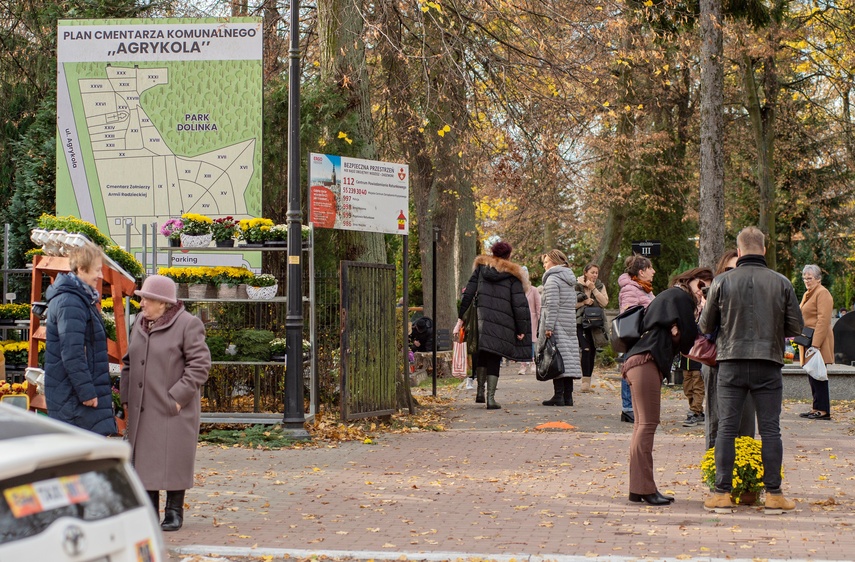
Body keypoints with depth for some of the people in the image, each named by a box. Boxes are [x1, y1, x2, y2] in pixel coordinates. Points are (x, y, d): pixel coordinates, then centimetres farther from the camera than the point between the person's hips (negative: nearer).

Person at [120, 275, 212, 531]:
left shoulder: (188, 325, -9)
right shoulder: (140, 324, 13)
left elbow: (200, 364, -12)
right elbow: (129, 362, 20)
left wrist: (177, 397, -16)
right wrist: (126, 397, 10)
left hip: (173, 411, -6)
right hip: (142, 411, 7)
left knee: (173, 461, -1)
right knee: (144, 460, 9)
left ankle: (174, 512, 11)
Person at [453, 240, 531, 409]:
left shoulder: (481, 267, 12)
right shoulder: (512, 274, 4)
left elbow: (468, 294, 7)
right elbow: (519, 304, -1)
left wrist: (460, 319, 8)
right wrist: (521, 330, 3)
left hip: (481, 318, 2)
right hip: (502, 322, -2)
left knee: (482, 354, 19)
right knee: (494, 358, 2)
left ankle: (480, 391, 14)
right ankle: (490, 398, -3)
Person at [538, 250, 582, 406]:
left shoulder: (552, 279, -9)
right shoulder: (570, 279, 17)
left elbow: (552, 305, -16)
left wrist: (548, 327, -19)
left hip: (556, 323, -8)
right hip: (570, 323, 8)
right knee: (569, 356, 6)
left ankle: (558, 395, -12)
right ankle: (568, 396, 7)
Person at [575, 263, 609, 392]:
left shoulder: (600, 286, 10)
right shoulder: (577, 286, 1)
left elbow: (604, 302, -5)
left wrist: (593, 288, -9)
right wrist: (584, 302, -14)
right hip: (581, 322, -3)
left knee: (592, 351, 4)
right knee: (586, 350, -17)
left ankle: (588, 380, 12)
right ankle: (585, 380, -20)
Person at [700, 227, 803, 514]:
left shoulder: (722, 282, -2)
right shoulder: (781, 283, -1)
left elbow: (706, 325, 5)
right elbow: (795, 327, 5)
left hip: (731, 364, 0)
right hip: (768, 364, 0)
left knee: (726, 428, 5)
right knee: (770, 429, 5)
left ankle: (722, 493, 4)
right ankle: (773, 494, 6)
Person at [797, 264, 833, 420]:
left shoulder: (822, 293, -11)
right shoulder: (808, 294, 21)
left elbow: (823, 320, -19)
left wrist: (815, 344, -24)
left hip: (817, 341, -10)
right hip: (808, 341, 10)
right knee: (812, 375, 11)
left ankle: (823, 410, -9)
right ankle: (817, 408, 15)